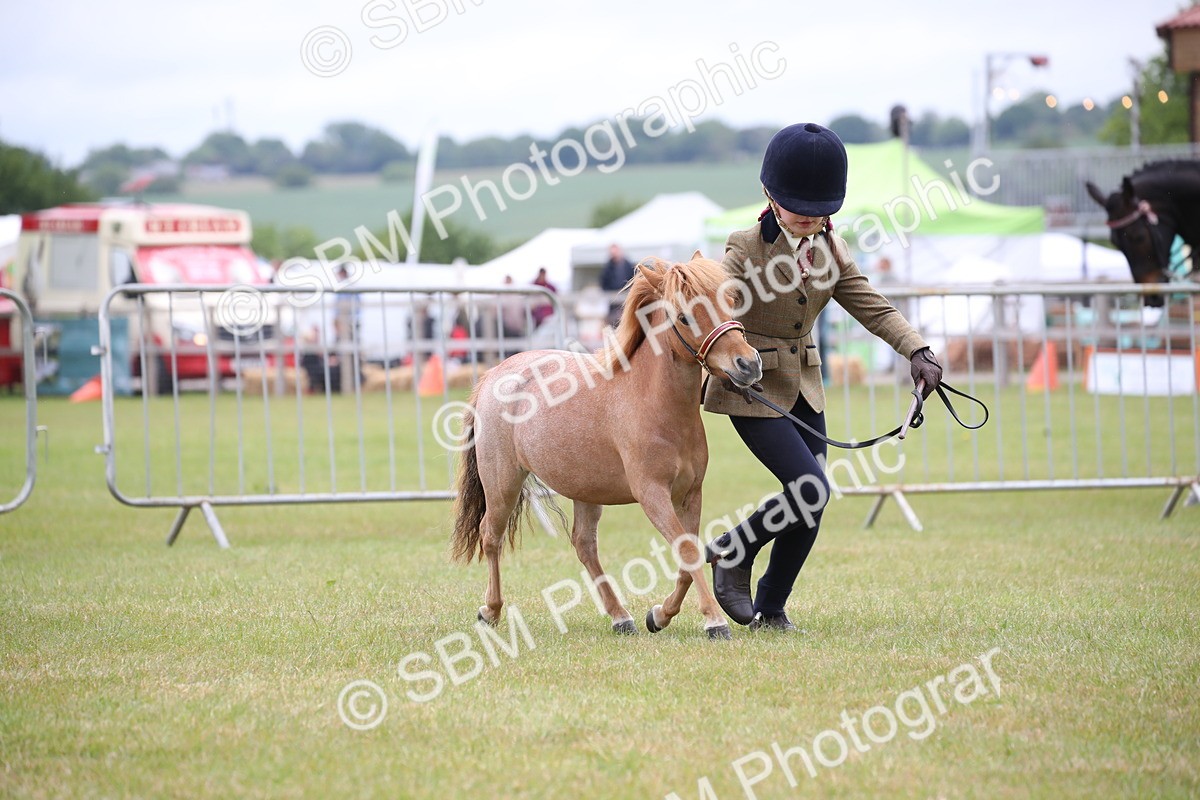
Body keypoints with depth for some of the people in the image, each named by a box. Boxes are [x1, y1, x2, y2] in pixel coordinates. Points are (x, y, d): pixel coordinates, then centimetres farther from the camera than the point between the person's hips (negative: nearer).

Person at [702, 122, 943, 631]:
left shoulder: (829, 249, 5)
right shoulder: (745, 250, -14)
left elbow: (871, 306, 3)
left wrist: (916, 351, -11)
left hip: (803, 388, 7)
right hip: (751, 389, -7)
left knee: (810, 503, 4)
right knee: (811, 490, -17)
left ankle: (770, 608, 17)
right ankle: (729, 553, 5)